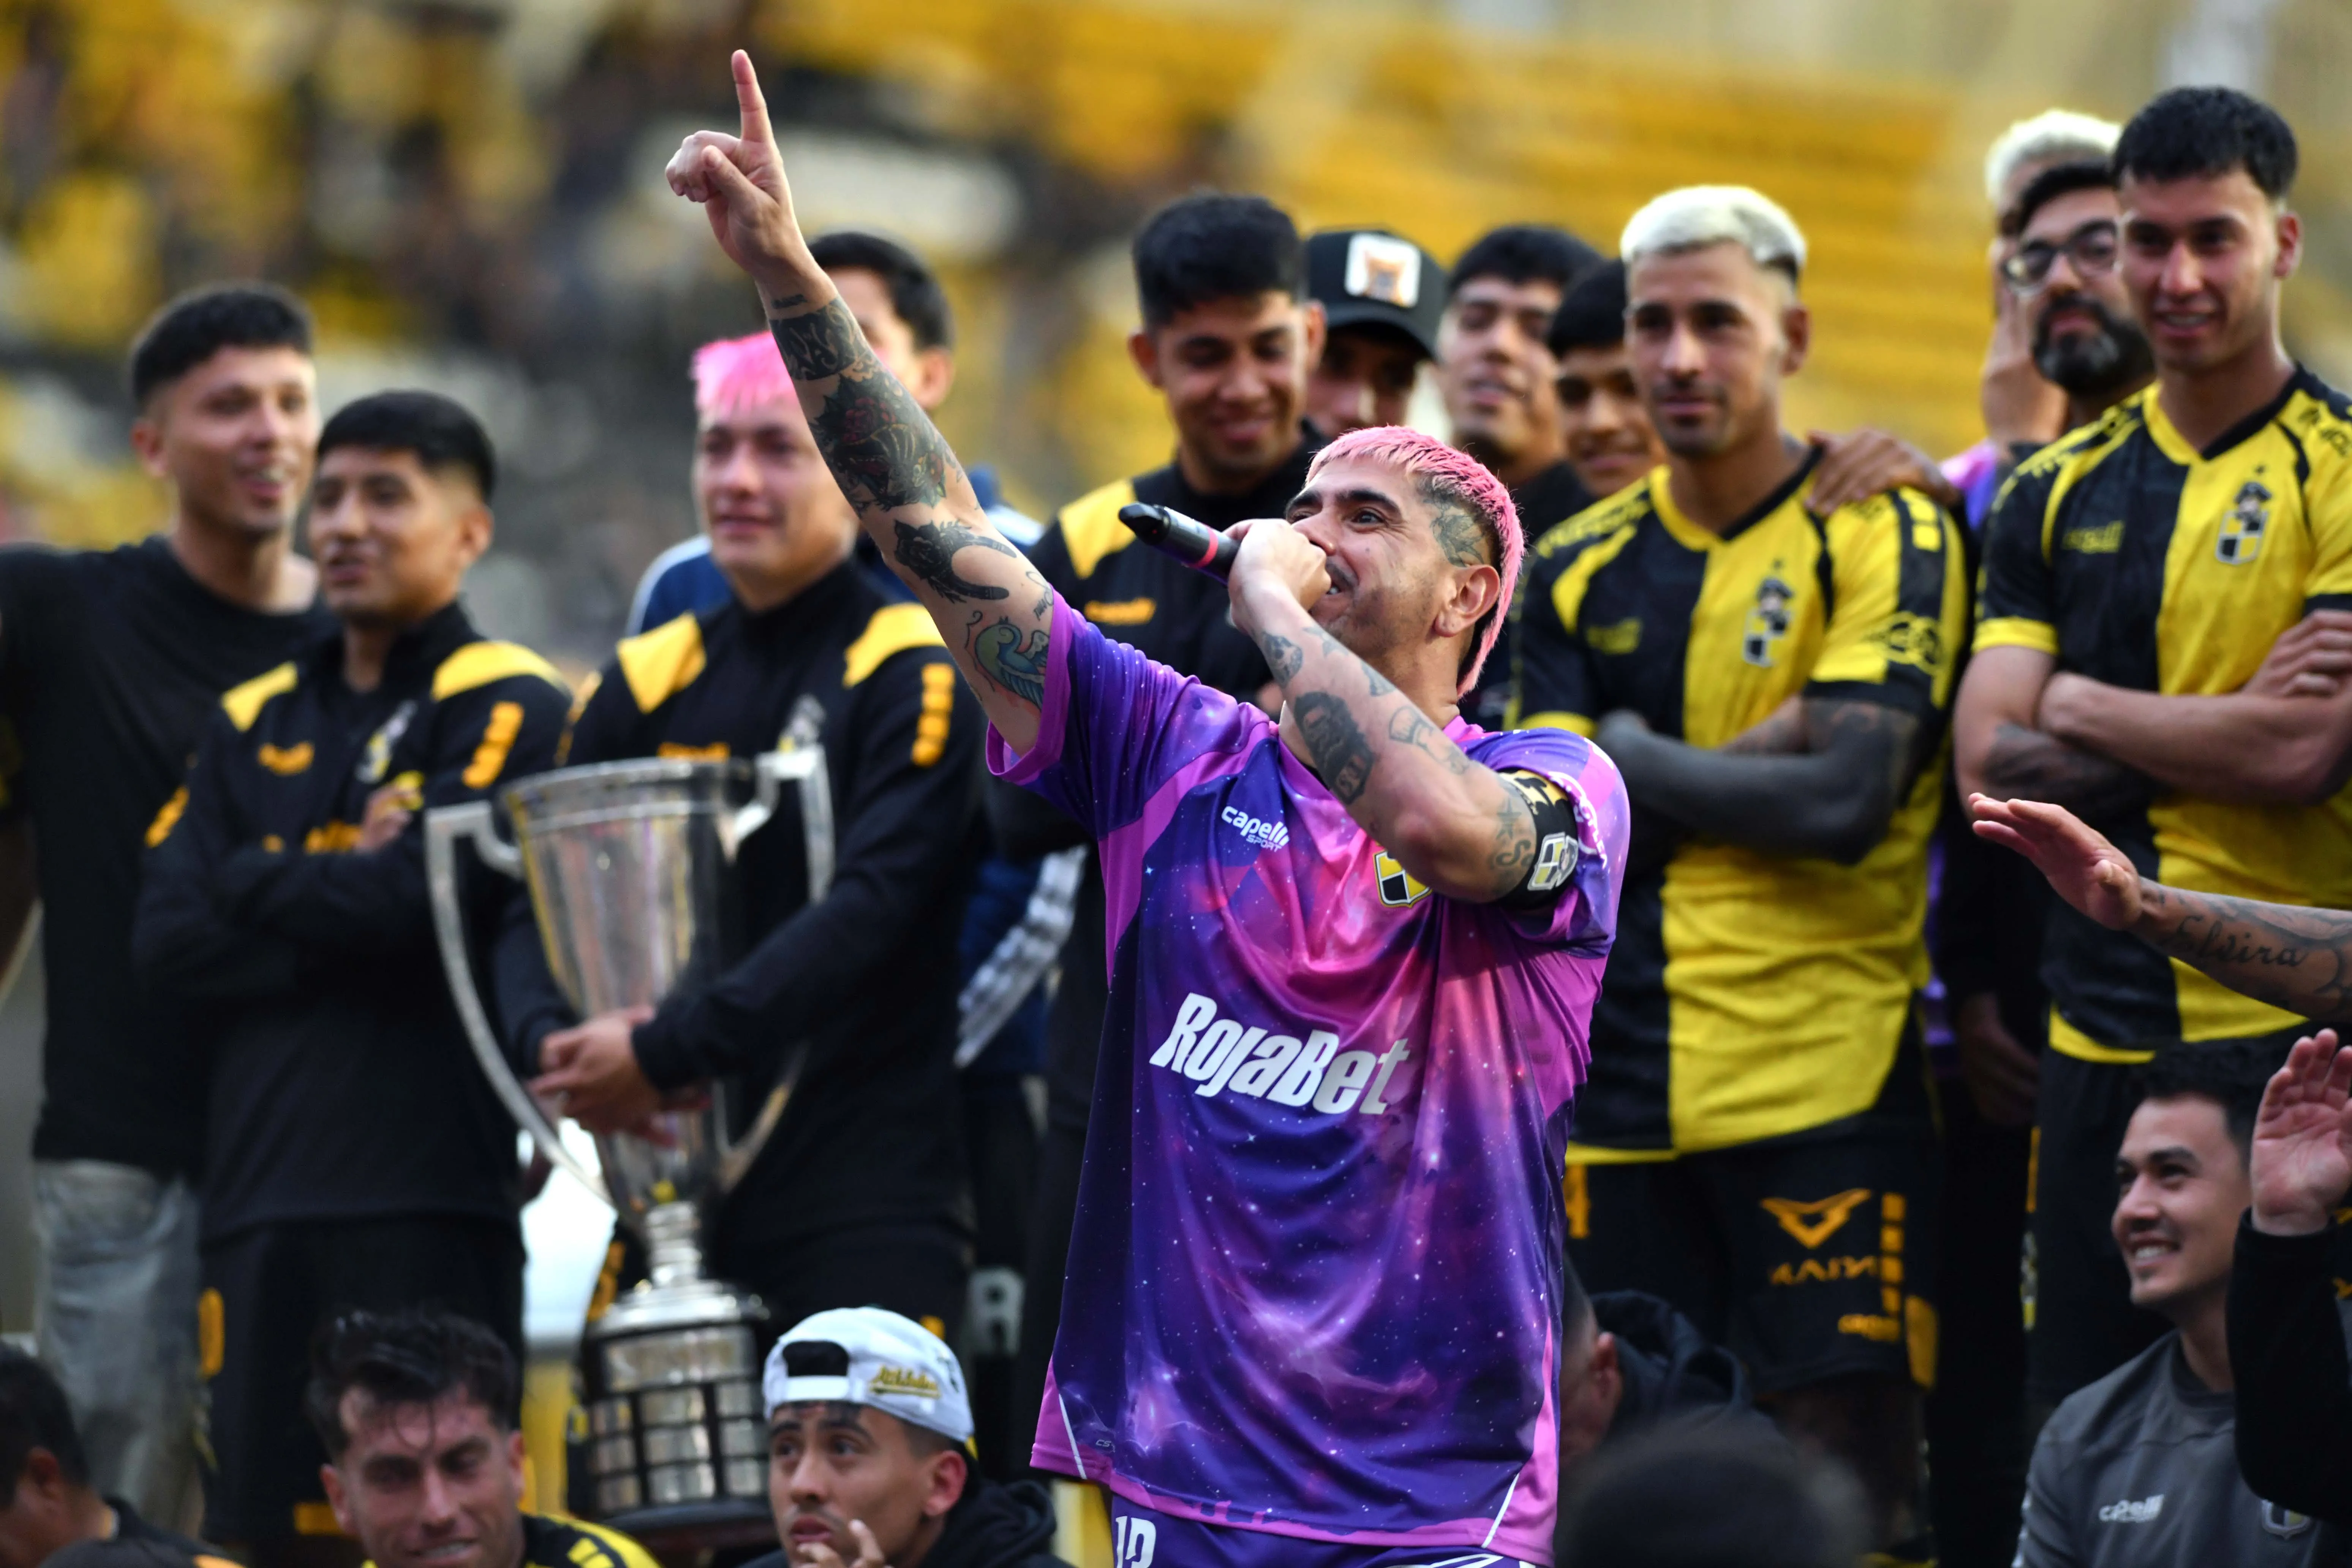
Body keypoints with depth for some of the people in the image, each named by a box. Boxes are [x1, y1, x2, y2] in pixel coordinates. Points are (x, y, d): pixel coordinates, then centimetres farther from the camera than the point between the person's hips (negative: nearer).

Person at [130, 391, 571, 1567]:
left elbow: (423, 898, -14)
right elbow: (166, 942, 7)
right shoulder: (256, 726, 19)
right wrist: (341, 894, -4)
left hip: (429, 1193, -6)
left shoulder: (509, 709, 2)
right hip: (262, 1193, 6)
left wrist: (253, 882, 2)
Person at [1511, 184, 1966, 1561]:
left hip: (1825, 1086, -5)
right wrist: (1755, 756, -9)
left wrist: (1634, 764, -3)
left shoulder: (1888, 537, -1)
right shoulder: (1580, 572, 13)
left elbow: (1844, 799, -13)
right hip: (1626, 1097, 5)